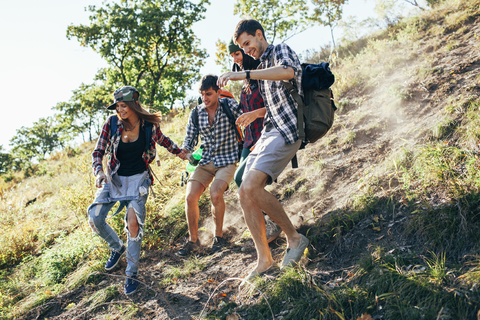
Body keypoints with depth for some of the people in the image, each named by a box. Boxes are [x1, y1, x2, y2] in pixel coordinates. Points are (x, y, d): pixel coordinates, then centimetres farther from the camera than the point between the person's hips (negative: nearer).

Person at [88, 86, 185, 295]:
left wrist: (179, 152, 18)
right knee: (94, 219, -9)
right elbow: (98, 152, -5)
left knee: (133, 221, -20)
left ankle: (132, 273, -3)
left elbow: (162, 140, 14)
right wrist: (99, 171, -22)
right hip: (114, 178, 2)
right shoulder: (112, 123, -10)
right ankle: (117, 247, 24)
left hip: (138, 178, -2)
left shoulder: (149, 125, -10)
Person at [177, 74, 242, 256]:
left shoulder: (230, 106, -7)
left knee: (215, 194, -27)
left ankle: (219, 236, -3)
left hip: (226, 161, -4)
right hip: (205, 161, 4)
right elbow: (189, 139, 5)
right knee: (190, 197, -11)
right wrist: (184, 151, -15)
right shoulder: (196, 113, 2)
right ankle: (193, 240, 10)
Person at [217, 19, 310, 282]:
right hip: (267, 133, 9)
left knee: (251, 188, -25)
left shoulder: (281, 51, 1)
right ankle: (263, 260, 3)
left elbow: (288, 71, -25)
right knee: (245, 194, -3)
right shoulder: (262, 68, 27)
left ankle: (294, 238, -8)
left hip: (285, 130, -9)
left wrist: (244, 74, -28)